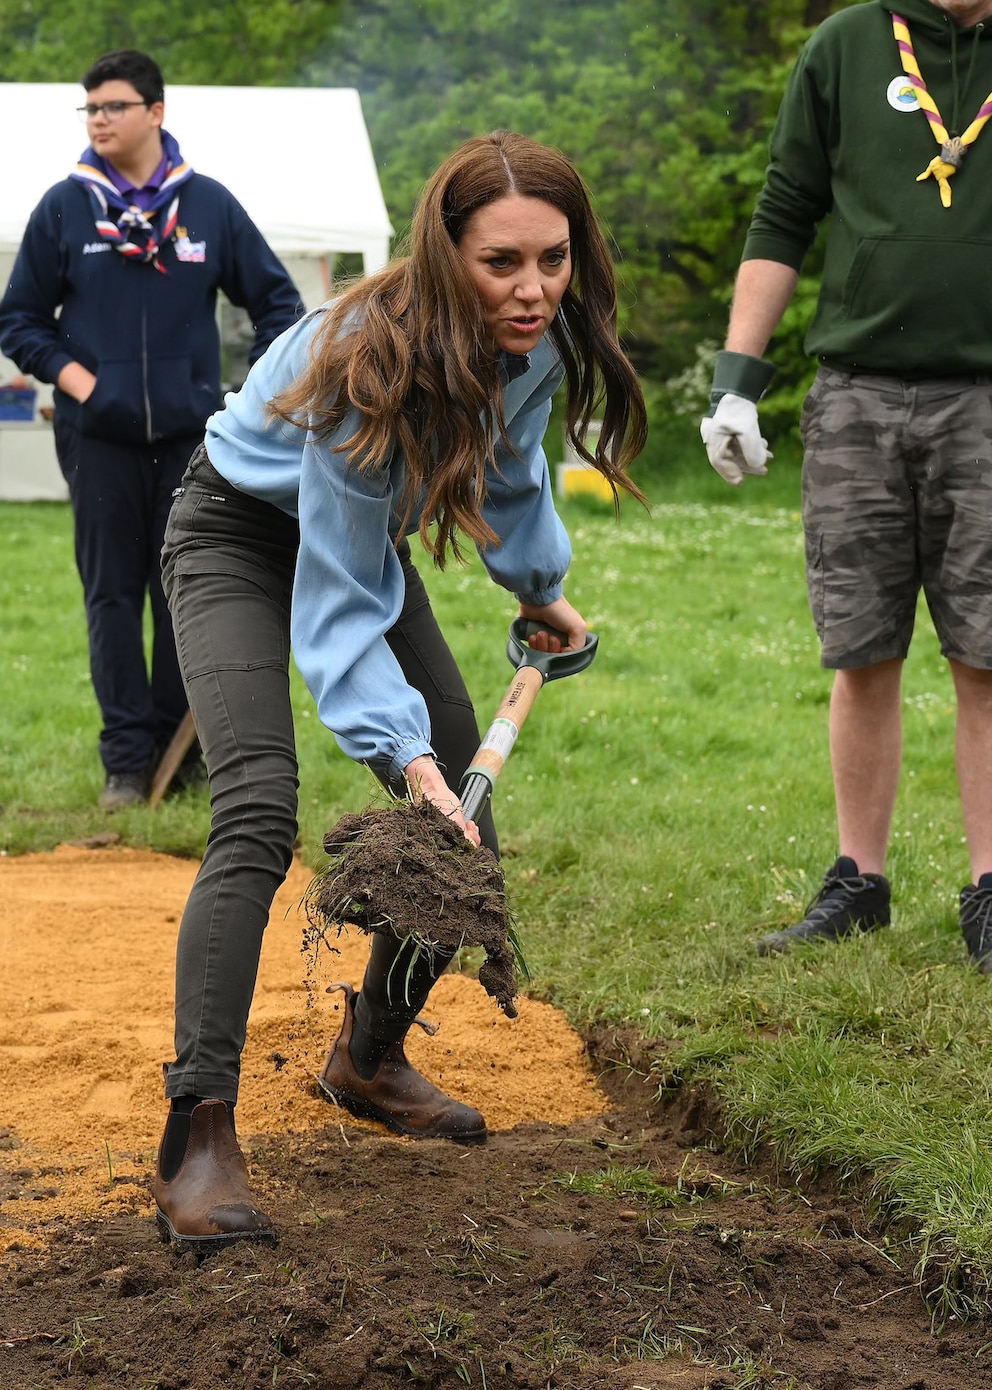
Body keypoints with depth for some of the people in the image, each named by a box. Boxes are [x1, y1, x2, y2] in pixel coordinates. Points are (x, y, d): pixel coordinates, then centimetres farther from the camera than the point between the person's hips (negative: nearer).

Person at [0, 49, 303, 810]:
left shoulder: (209, 204, 3)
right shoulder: (63, 208, 2)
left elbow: (277, 298, 11)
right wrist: (73, 375, -7)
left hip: (192, 434, 0)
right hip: (99, 439, 0)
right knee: (112, 596, 2)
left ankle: (183, 748, 17)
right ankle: (127, 760, 7)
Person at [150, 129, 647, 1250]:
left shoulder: (542, 335, -17)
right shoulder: (374, 368, -38)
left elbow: (510, 462, 9)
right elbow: (336, 606, -34)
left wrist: (542, 591, 22)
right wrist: (404, 753, -43)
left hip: (365, 534, 7)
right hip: (243, 535, -7)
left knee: (463, 830, 4)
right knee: (258, 814, -26)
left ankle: (369, 1059, 27)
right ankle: (195, 1138, -27)